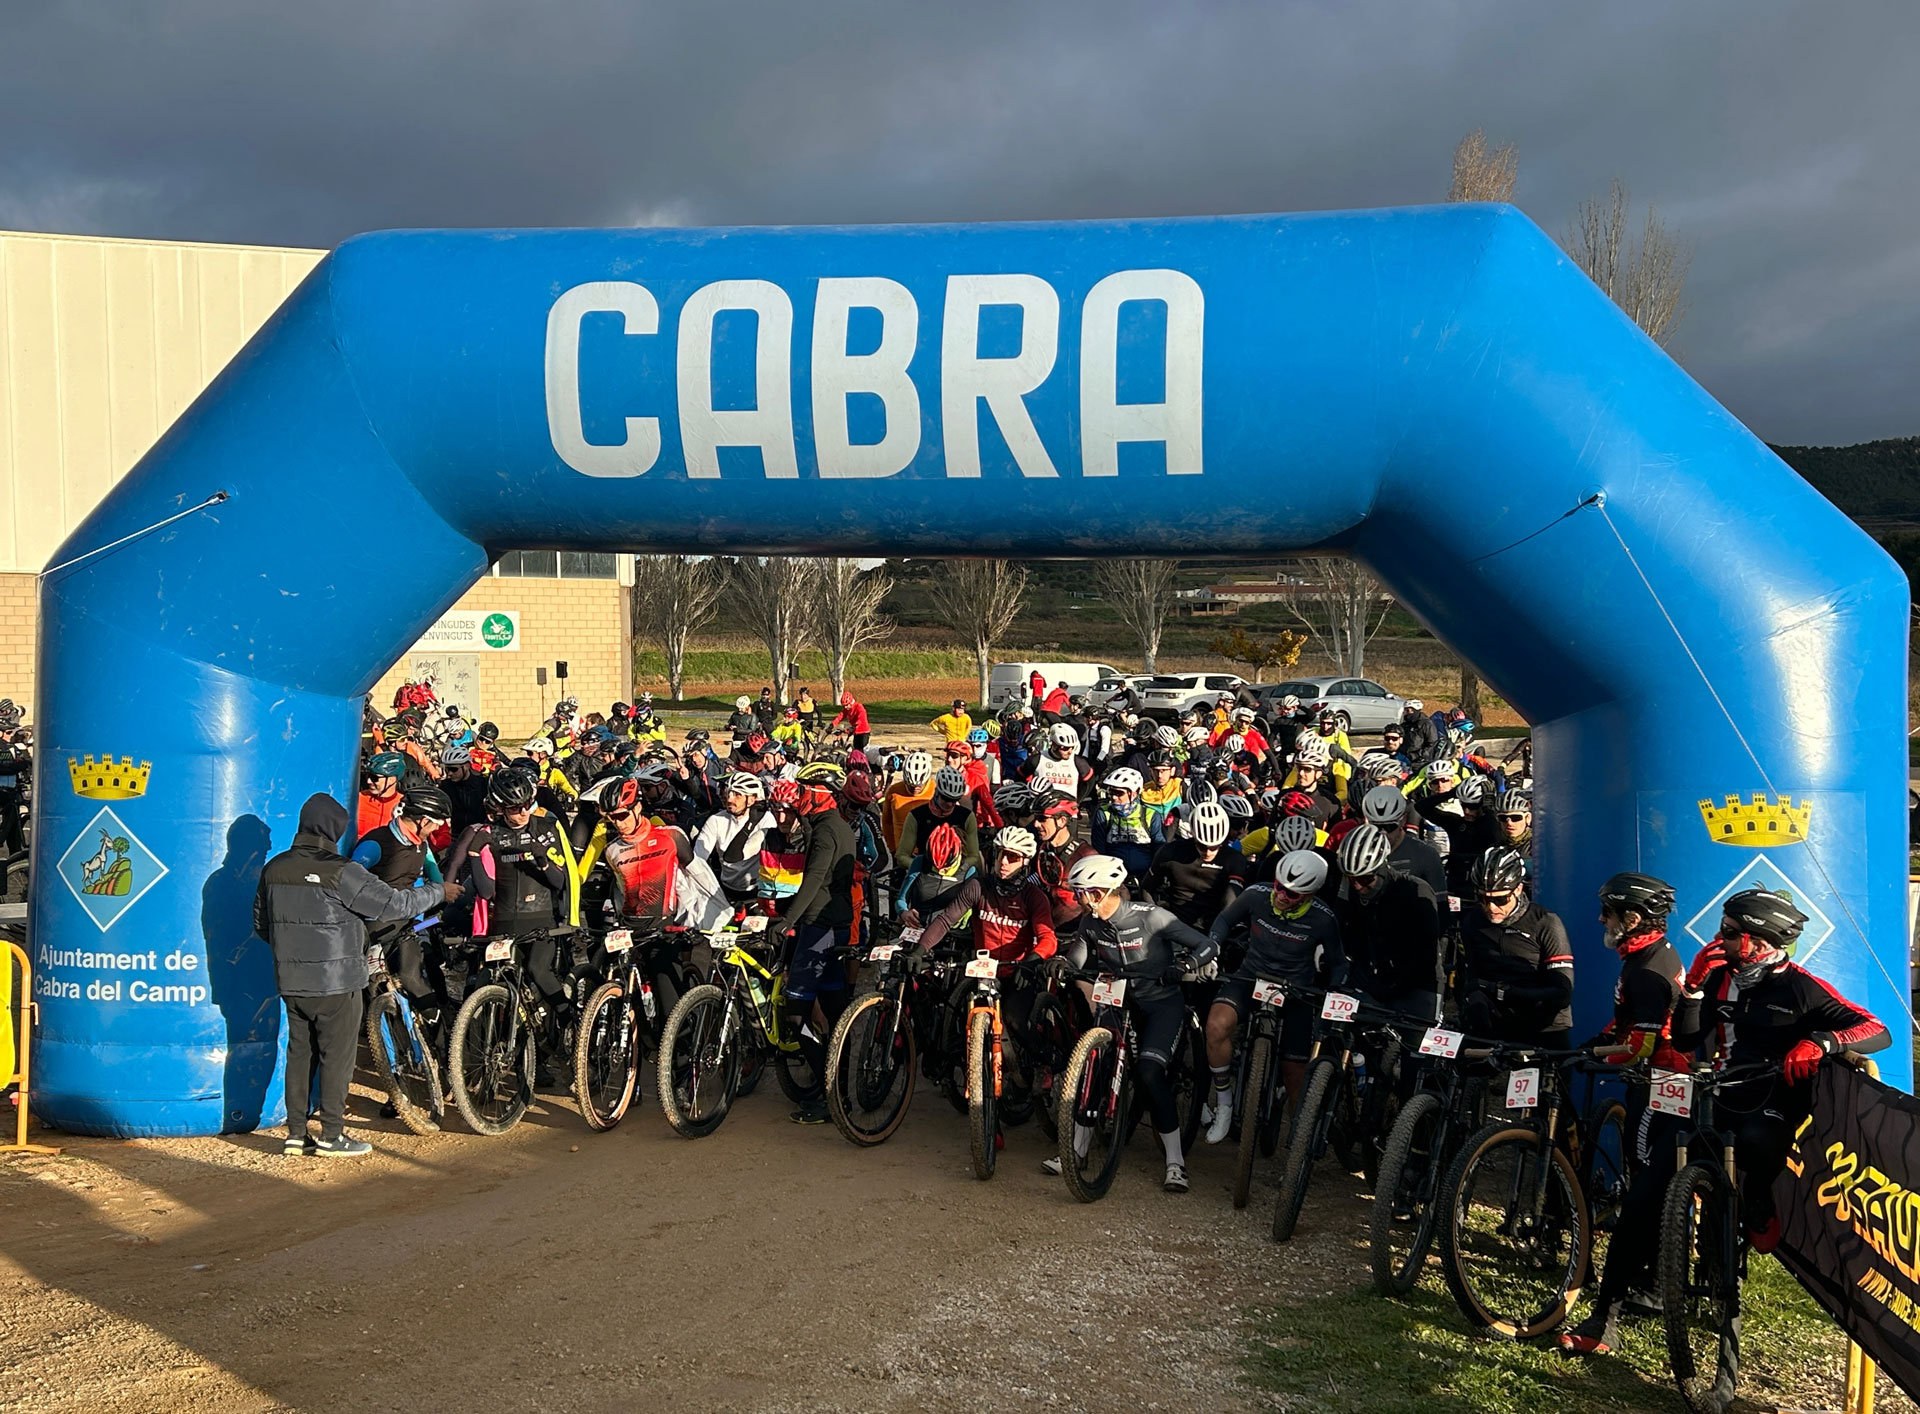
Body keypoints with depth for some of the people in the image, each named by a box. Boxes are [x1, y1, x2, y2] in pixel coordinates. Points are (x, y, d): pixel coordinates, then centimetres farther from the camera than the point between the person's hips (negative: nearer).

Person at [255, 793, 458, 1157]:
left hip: (291, 980, 6)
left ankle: (297, 1134, 18)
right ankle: (332, 1135, 7)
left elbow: (261, 923, 14)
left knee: (299, 1053, 14)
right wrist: (440, 892, 0)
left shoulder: (274, 868, 3)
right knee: (337, 1055, 4)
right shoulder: (341, 872, -17)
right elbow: (393, 904, -14)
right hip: (337, 980, -6)